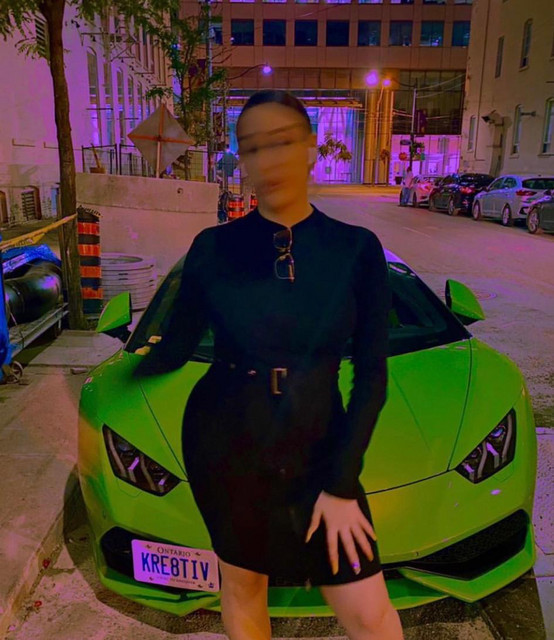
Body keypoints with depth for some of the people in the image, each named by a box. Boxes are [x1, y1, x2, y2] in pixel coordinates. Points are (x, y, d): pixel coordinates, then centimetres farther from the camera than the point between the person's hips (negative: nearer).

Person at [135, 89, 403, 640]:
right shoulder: (213, 247, -7)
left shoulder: (356, 249, -7)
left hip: (316, 447, 0)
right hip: (224, 446, 0)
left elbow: (371, 376, -6)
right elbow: (174, 348, -2)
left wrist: (342, 482, -8)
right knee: (242, 583, 17)